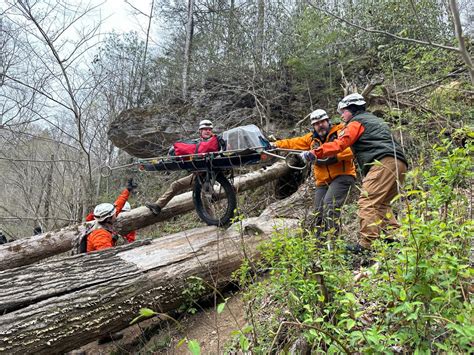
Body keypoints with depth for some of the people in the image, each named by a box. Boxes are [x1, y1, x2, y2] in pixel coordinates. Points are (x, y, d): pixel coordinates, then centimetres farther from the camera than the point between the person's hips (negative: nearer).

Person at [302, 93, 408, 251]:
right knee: (381, 203, 14)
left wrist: (314, 153, -1)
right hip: (400, 165, 10)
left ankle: (366, 244, -19)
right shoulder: (375, 120, 34)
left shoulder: (357, 122, 6)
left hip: (384, 163, -10)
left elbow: (339, 144, -4)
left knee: (367, 202, -13)